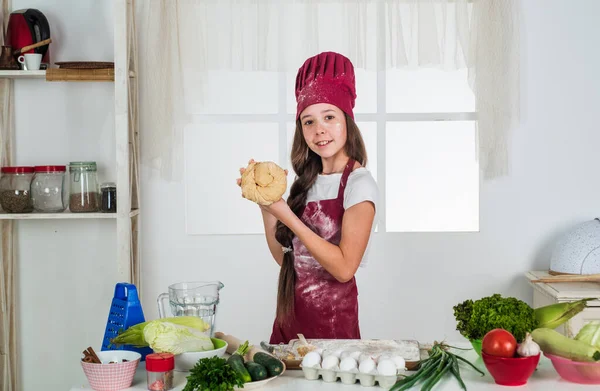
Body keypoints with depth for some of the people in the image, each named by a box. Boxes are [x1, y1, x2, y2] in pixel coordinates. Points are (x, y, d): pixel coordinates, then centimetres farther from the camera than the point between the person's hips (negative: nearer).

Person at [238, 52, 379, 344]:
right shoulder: (307, 182, 8)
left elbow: (344, 268, -20)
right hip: (289, 318, 6)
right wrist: (266, 206, -4)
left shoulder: (359, 184, -12)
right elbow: (283, 256, 8)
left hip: (332, 319, -6)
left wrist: (287, 216, -20)